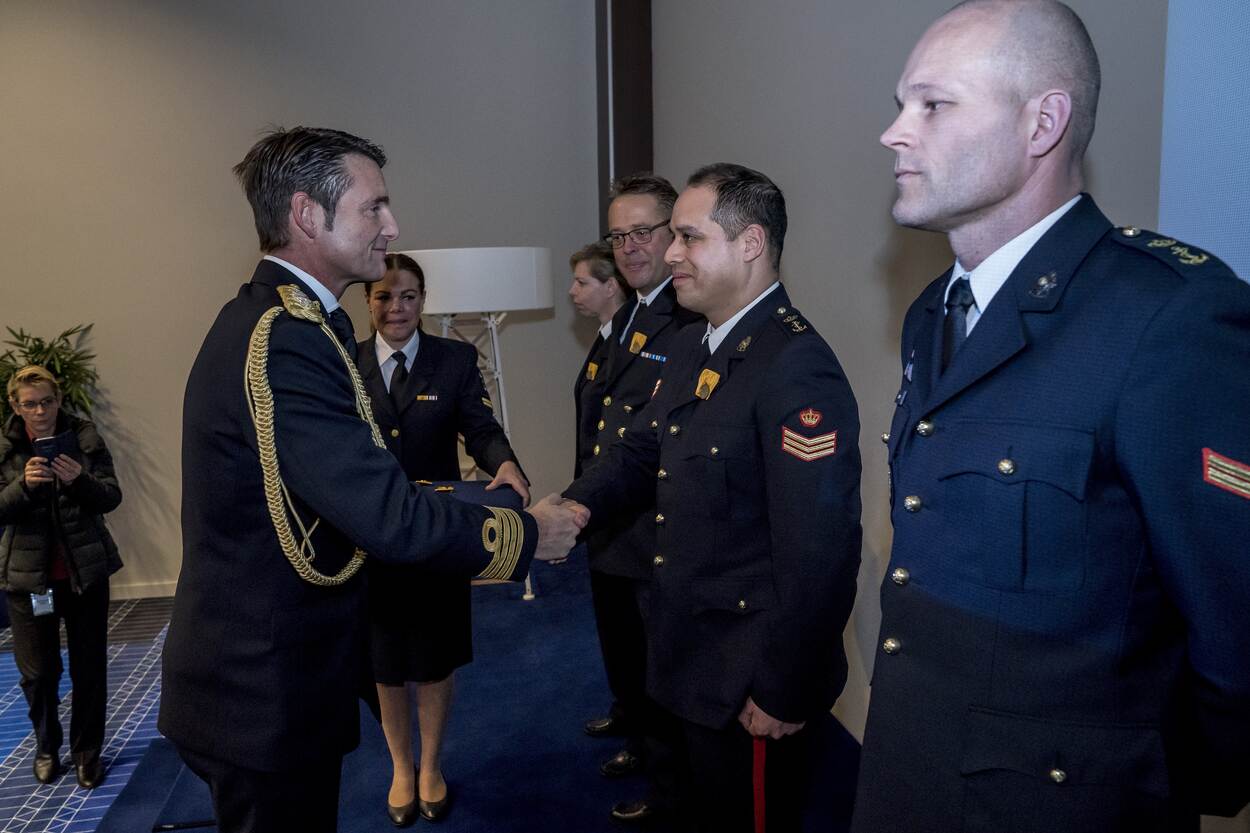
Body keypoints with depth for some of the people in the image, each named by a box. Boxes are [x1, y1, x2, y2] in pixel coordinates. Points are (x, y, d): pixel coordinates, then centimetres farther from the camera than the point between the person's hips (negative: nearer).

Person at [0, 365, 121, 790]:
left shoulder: (85, 436, -4)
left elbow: (112, 497, -7)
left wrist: (80, 480, -26)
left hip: (86, 570, 0)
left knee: (89, 667, 8)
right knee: (37, 671, 8)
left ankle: (87, 752, 24)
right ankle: (46, 748, 31)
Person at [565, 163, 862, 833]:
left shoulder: (797, 368, -25)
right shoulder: (692, 347, 6)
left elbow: (818, 553, -27)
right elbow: (642, 450, 11)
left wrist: (786, 695, -21)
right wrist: (576, 505, -8)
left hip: (749, 683, -8)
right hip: (691, 654, 9)